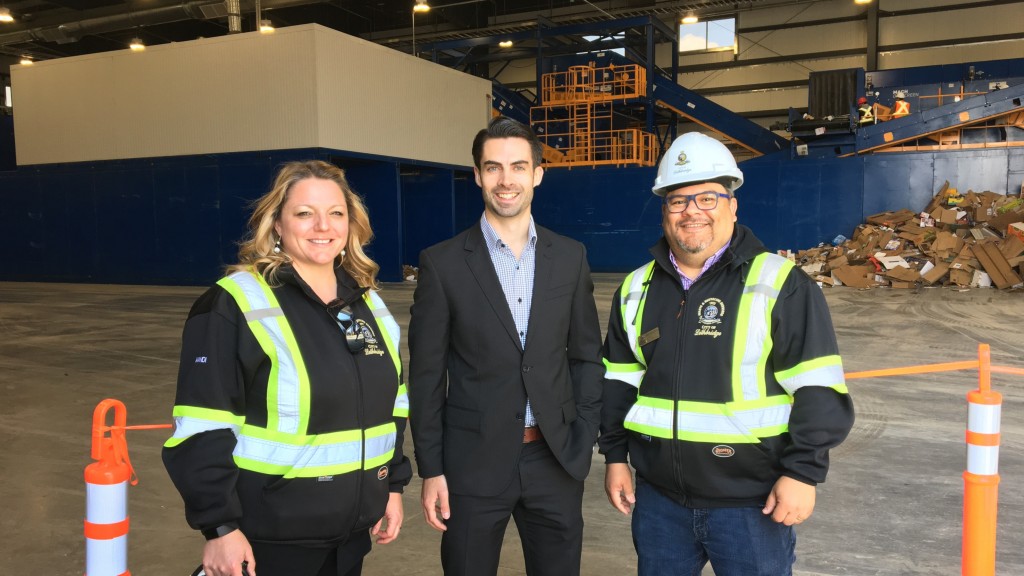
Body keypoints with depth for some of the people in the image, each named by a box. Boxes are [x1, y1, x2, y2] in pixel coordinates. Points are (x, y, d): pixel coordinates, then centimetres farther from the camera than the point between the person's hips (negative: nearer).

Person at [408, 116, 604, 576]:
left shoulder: (570, 257, 2)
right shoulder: (443, 263, -5)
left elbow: (586, 356, 7)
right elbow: (427, 374, -4)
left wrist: (583, 441, 1)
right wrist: (430, 469, -5)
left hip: (556, 459, 2)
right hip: (473, 462, -2)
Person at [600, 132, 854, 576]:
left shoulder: (780, 285, -9)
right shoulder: (637, 289, 7)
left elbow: (817, 388, -10)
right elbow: (619, 380, 13)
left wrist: (803, 472, -13)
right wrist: (615, 456, 10)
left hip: (752, 500, -4)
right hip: (658, 497, 5)